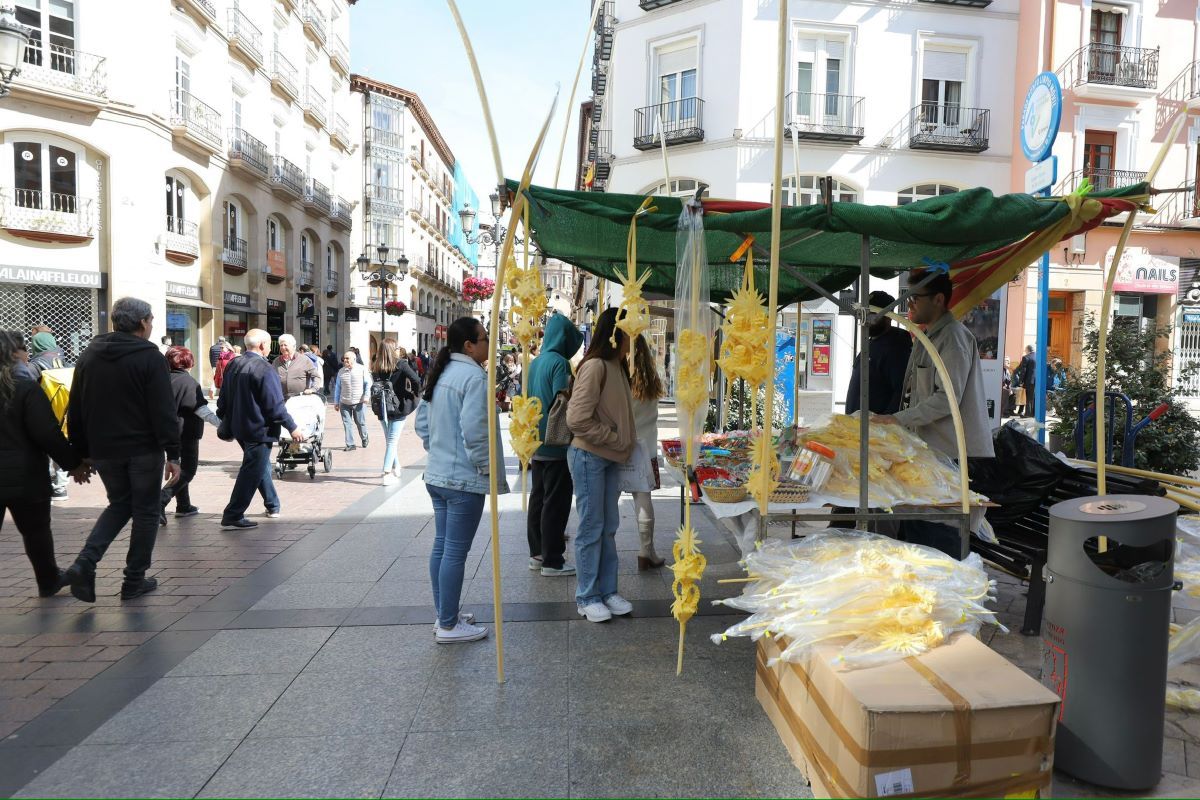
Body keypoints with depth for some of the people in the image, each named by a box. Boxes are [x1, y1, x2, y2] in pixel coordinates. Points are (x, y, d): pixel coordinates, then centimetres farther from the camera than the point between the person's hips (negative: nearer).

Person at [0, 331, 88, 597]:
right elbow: (47, 434, -18)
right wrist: (73, 463, -8)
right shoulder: (26, 388, -15)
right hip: (24, 477, -5)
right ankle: (48, 581, 29)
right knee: (36, 532, 13)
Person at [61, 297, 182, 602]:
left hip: (104, 451, 5)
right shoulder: (149, 356, -10)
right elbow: (164, 411, -16)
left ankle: (85, 562, 3)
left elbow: (75, 411, 10)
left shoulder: (88, 356, 8)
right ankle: (135, 580, 13)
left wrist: (81, 454, 15)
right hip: (144, 450, -5)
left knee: (119, 504, 22)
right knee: (145, 511, 8)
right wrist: (173, 454, -13)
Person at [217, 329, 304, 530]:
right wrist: (292, 427, -13)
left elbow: (223, 399, 15)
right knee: (252, 472, -3)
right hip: (259, 429, -9)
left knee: (261, 466, 21)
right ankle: (232, 517, -1)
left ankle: (273, 506, 33)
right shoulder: (263, 368, -19)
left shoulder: (234, 365, 7)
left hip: (239, 428, 9)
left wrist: (225, 420, 27)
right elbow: (275, 405, -20)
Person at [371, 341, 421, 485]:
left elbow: (374, 384, 0)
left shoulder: (378, 367, 1)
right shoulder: (400, 364, -10)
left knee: (389, 439, 18)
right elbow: (416, 380, -19)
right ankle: (387, 473, -8)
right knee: (393, 440, -1)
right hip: (398, 407, -4)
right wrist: (416, 395, -5)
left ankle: (396, 468, 30)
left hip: (383, 408, 4)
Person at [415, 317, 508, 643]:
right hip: (464, 479, -10)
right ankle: (449, 626, 9)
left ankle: (445, 614, 29)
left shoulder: (440, 374, 12)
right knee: (456, 552, -1)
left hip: (437, 475, 10)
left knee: (441, 546, 16)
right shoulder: (474, 375, -18)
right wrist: (487, 467, -14)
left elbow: (422, 422, 16)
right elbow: (474, 429, -25)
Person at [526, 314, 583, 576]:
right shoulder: (560, 363, -15)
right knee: (555, 503, -1)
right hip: (556, 445, -8)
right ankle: (551, 560, 6)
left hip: (536, 444, 8)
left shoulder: (534, 363, 11)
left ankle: (536, 553, 23)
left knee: (538, 498, 14)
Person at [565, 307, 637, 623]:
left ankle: (608, 590, 25)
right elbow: (577, 419, -21)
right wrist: (614, 439, -13)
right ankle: (587, 597, 15)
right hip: (589, 457, -8)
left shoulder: (617, 367, 11)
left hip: (611, 458, 8)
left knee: (609, 527, 14)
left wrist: (623, 442, 5)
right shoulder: (595, 366, -17)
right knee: (591, 528, 1)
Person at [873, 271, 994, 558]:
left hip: (954, 455, -10)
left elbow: (948, 398, -21)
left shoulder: (953, 336, -13)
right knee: (915, 527, 14)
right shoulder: (929, 337, 17)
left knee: (942, 538, -3)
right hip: (932, 451, 10)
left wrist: (899, 419, -20)